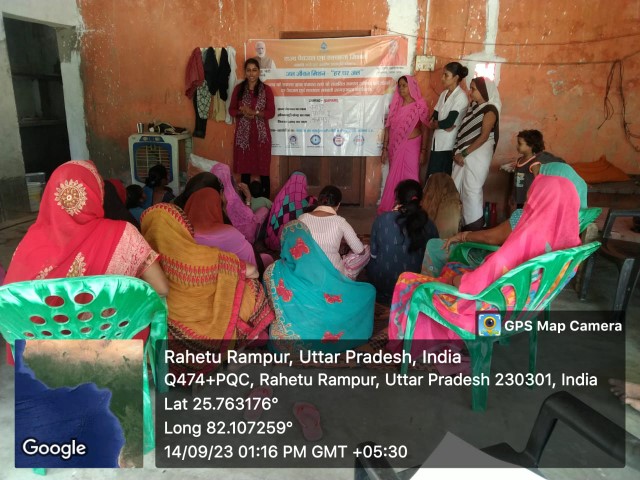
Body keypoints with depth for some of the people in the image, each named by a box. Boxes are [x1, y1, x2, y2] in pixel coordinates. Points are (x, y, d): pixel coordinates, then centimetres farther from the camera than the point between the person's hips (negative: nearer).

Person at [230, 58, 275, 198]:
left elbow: (271, 112, -5)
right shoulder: (238, 89, 6)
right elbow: (231, 110, 7)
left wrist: (254, 112, -18)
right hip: (243, 134, 2)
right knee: (244, 167, 6)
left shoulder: (266, 89, 0)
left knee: (263, 168, -2)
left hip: (261, 134, -2)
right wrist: (242, 112, -14)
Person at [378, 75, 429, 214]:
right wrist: (385, 148, 5)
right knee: (394, 178, 9)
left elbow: (424, 130, -4)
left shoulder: (420, 106, -5)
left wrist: (423, 150, -7)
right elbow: (388, 127, 8)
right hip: (395, 147, 4)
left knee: (410, 178, -1)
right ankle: (393, 209, 18)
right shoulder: (395, 105, 7)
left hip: (411, 147, -4)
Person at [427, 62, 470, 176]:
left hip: (449, 145, -7)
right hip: (437, 142, 7)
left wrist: (434, 124, -2)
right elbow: (433, 118, 8)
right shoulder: (443, 94, 11)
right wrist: (443, 126, -12)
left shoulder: (461, 96, -12)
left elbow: (449, 122, -20)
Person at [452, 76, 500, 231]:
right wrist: (458, 152, 4)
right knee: (457, 188, 8)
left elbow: (483, 137, -16)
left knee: (472, 190, -6)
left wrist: (463, 154, -17)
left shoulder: (490, 110, -10)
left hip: (477, 155, -8)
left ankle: (474, 224, 4)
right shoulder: (473, 106, 14)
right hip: (464, 154, 8)